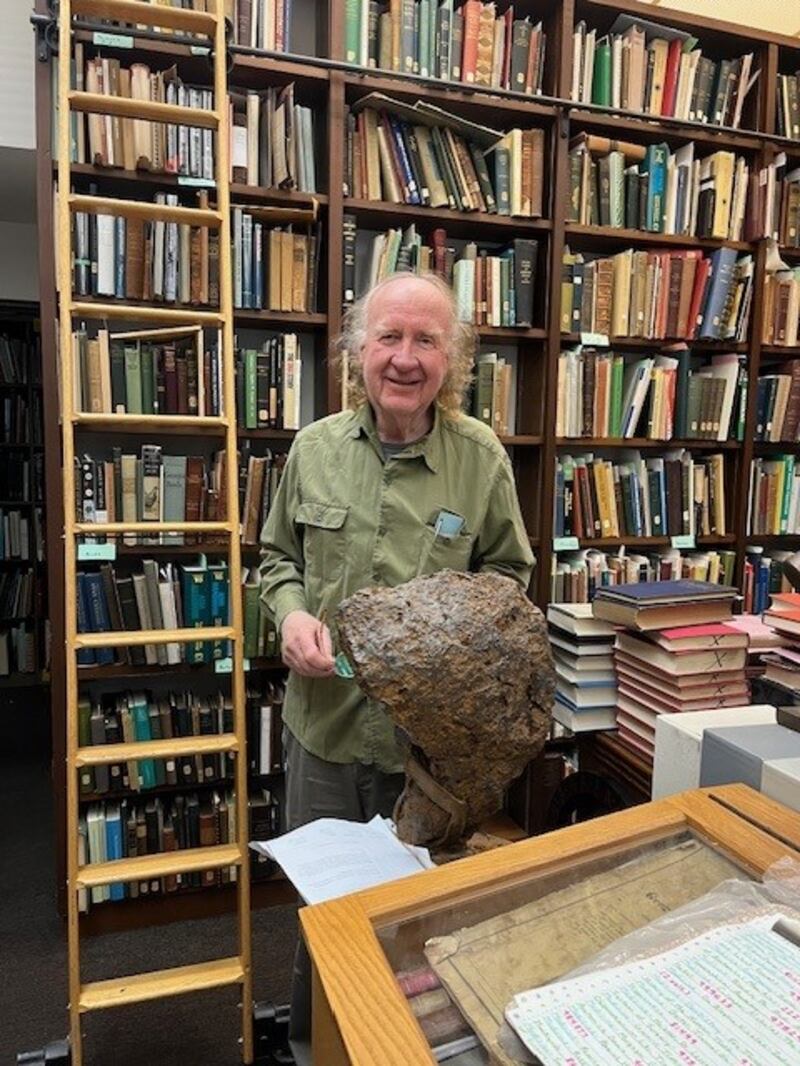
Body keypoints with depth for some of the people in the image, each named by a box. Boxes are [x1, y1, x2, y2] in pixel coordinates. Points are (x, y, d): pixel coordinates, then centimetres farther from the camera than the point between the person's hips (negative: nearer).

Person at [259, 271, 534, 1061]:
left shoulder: (482, 457, -7)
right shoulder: (315, 447, -3)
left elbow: (508, 571, 4)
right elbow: (279, 557, 9)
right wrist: (291, 611, -11)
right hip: (325, 718, 2)